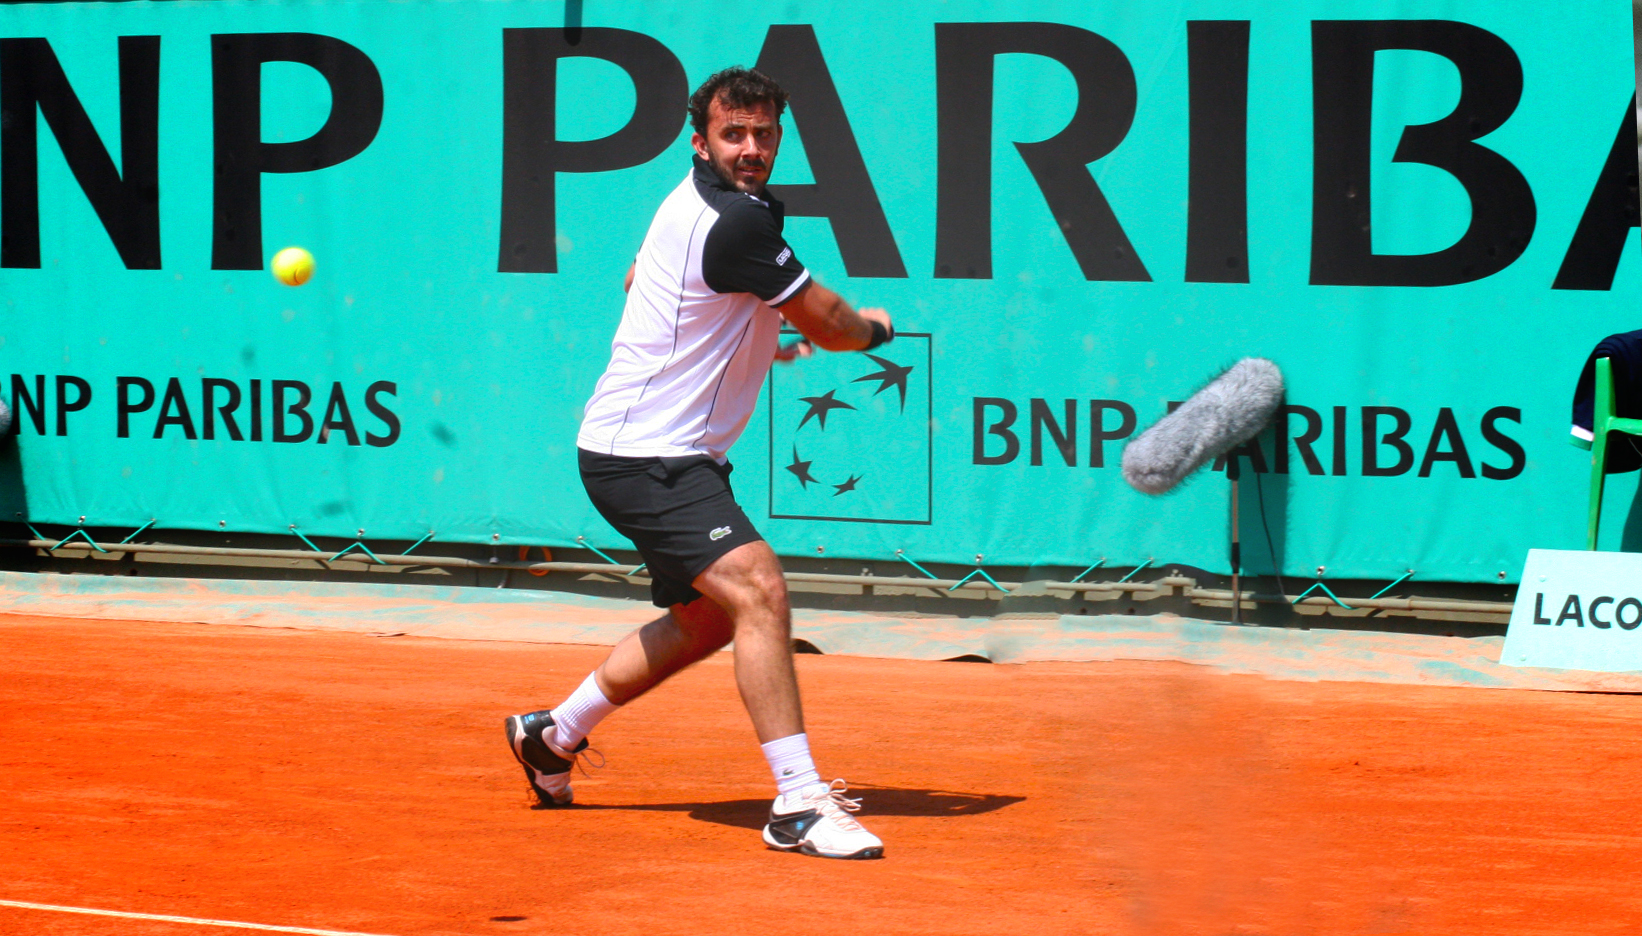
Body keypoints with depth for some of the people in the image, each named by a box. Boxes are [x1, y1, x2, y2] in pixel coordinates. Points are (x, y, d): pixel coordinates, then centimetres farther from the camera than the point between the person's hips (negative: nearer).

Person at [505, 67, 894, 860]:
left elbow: (638, 280, 31)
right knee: (759, 591, -24)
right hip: (641, 458, -11)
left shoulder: (698, 204, 10)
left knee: (707, 621, 22)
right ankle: (798, 804, -29)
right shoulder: (733, 222, -22)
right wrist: (874, 327, 11)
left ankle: (553, 734, 39)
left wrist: (752, 333, 32)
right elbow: (827, 324, -12)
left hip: (671, 456, 11)